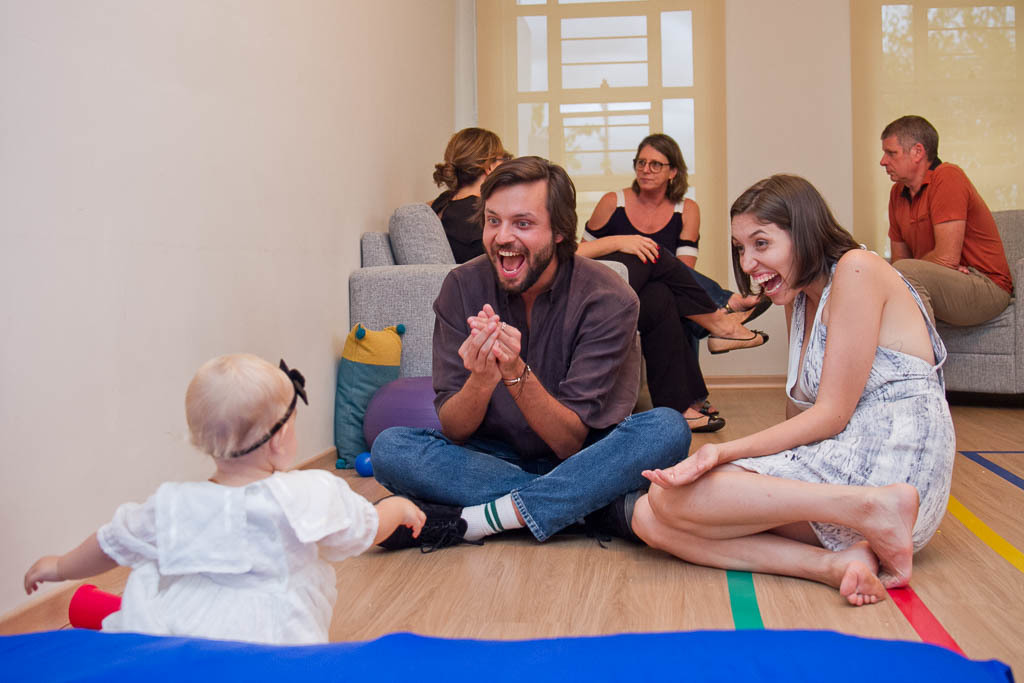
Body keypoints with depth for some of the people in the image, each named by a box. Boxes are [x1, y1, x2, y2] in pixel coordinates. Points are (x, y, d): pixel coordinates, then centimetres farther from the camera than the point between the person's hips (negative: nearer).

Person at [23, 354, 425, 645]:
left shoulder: (174, 507, 1)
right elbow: (368, 529, 11)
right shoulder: (315, 497, -6)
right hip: (268, 648, -3)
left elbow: (113, 543, 17)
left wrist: (60, 568, 38)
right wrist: (399, 507, 34)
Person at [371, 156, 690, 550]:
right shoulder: (463, 288, -9)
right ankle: (599, 506, -23)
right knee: (390, 447, -23)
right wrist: (480, 380, -34)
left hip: (577, 462, -1)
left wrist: (516, 373, -36)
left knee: (668, 429, -29)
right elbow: (452, 431, -11)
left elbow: (571, 442, -19)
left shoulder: (608, 300, -16)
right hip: (495, 460, 2)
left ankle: (465, 521, -28)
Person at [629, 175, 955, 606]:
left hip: (891, 466, -9)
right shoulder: (799, 298, 21)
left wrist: (723, 452, -19)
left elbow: (832, 415, -12)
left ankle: (872, 511, -20)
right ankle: (834, 563, -20)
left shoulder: (857, 269, -6)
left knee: (670, 499, -21)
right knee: (648, 517, -9)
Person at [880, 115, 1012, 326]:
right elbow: (899, 258, 11)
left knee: (903, 272, -31)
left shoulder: (947, 177, -13)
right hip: (945, 282, 8)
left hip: (986, 286, -7)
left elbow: (947, 258, -20)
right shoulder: (898, 192, 10)